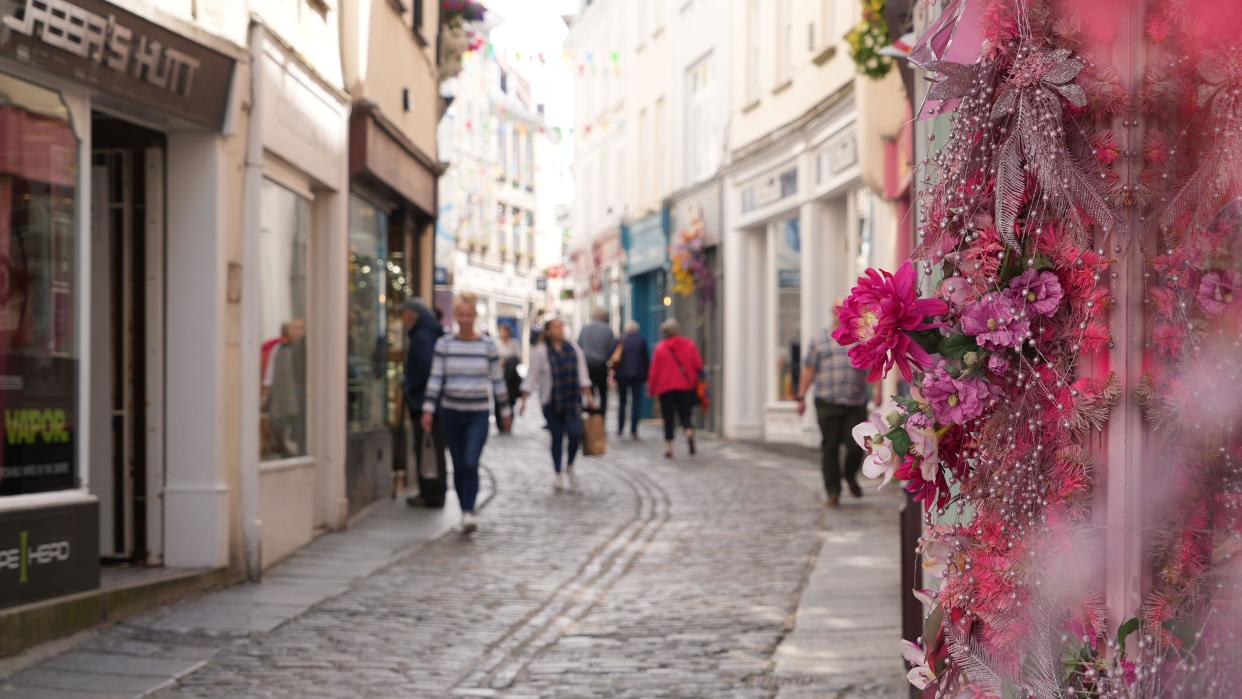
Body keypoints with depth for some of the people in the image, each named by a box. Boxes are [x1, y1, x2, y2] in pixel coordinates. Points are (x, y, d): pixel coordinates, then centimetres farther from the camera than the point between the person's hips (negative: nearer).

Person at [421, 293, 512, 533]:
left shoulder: (488, 346, -1)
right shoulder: (444, 344, 0)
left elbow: (497, 380, 5)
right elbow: (435, 378, -1)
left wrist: (505, 411, 8)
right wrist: (428, 409, -8)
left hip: (478, 415, -2)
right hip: (451, 413, 2)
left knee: (471, 464, -17)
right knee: (458, 466, 7)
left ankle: (469, 513, -17)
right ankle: (465, 511, 20)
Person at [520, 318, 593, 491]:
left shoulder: (574, 349, 6)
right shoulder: (540, 352, -5)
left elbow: (583, 376, 11)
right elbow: (531, 378, -5)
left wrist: (588, 397, 8)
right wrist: (523, 401, -9)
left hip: (573, 401, 2)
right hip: (551, 403, -2)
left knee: (575, 434, -12)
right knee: (557, 438, 2)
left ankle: (570, 466, 13)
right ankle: (558, 475, 17)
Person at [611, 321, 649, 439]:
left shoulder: (621, 341, -4)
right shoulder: (642, 342, -3)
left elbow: (615, 358, -4)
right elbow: (646, 360, 0)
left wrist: (614, 372, 6)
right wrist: (645, 375, 8)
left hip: (622, 376, 1)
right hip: (637, 375, -1)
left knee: (622, 402, 12)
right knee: (636, 402, 2)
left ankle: (620, 429, 9)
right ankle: (634, 430, -5)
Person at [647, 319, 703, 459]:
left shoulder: (660, 348, -3)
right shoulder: (690, 345, 1)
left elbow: (654, 370, -1)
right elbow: (699, 366, 2)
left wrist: (651, 388, 10)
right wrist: (697, 384, 14)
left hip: (666, 389, -1)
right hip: (686, 387, 1)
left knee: (668, 418, 6)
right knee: (685, 415, 7)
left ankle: (668, 446, 0)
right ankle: (689, 432, -24)